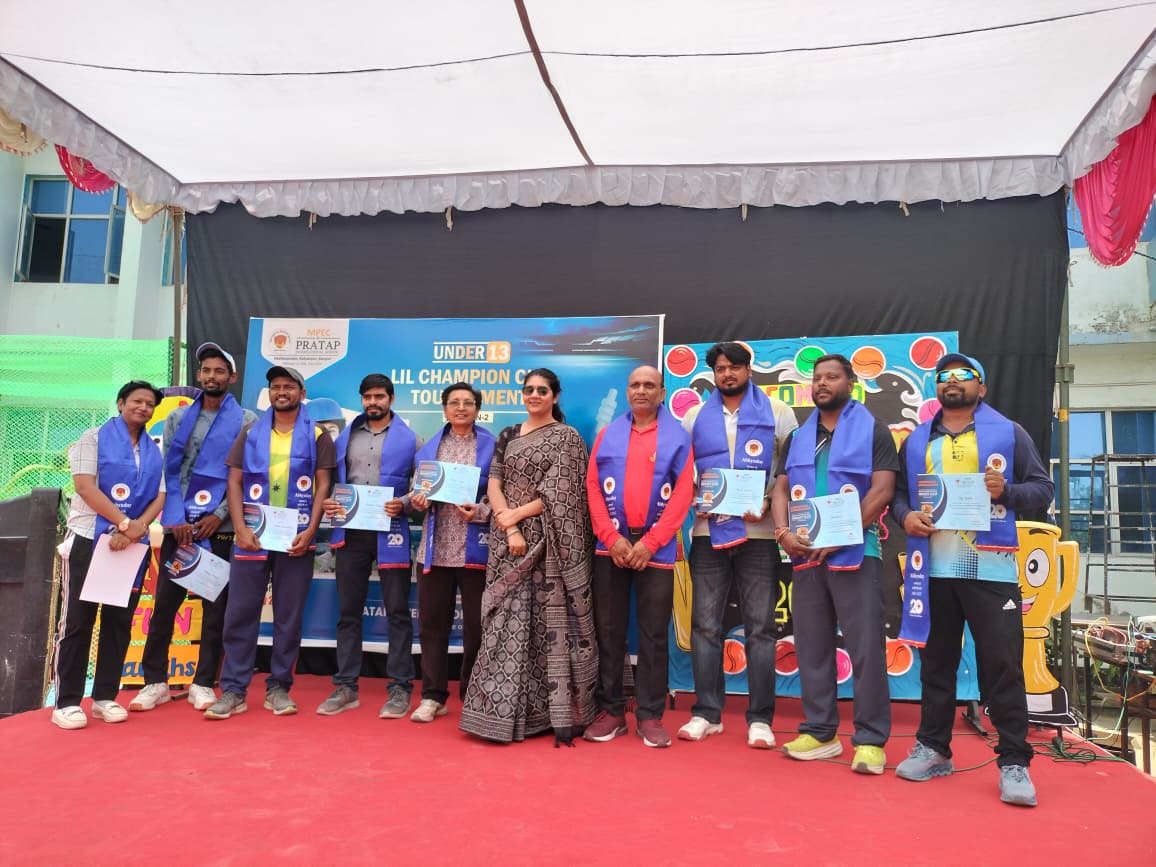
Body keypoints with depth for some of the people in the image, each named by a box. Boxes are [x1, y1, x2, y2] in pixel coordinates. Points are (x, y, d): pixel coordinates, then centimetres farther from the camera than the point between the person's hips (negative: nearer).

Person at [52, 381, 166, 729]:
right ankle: (67, 701, 6)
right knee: (77, 620, -1)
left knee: (119, 622, 6)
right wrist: (123, 522, -19)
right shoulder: (94, 437, 0)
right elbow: (85, 486, -11)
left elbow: (160, 496, 4)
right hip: (88, 540, -4)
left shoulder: (156, 451, 11)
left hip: (134, 545, 4)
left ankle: (105, 696, 15)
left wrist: (137, 528, -15)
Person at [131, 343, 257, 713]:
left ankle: (203, 684, 13)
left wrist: (219, 515, -11)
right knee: (164, 603, 4)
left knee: (215, 607, 3)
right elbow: (167, 471, 5)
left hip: (220, 527, -2)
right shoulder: (178, 417, 11)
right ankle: (155, 681, 15)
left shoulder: (246, 421, 2)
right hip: (178, 525, 2)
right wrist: (174, 518, -6)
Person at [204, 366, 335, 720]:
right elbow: (234, 481, 6)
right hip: (252, 536, 1)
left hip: (296, 538, -1)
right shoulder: (251, 432, 10)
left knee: (289, 616, 5)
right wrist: (240, 527, -7)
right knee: (240, 613, 2)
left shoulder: (316, 435, 5)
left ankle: (278, 688, 15)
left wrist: (310, 530, -10)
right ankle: (233, 690, 11)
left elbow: (323, 484, 1)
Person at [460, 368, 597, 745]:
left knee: (551, 620, -4)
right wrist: (510, 529, -9)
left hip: (549, 544, -4)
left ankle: (561, 712, 4)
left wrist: (515, 514, -8)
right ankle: (504, 709, 11)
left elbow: (557, 495, -8)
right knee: (507, 622, 2)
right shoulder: (508, 436, 13)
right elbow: (493, 485, 4)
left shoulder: (567, 438, 0)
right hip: (509, 542, 4)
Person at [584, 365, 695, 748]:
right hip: (611, 546, 2)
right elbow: (592, 487, 4)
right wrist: (612, 537, -8)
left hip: (656, 549, -2)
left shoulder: (677, 437, 4)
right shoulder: (608, 434, 10)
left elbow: (682, 494, -3)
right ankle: (611, 710, 17)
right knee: (609, 631, 6)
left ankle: (650, 716, 13)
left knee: (653, 634, 4)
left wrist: (649, 543, -10)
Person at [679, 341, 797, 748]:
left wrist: (769, 503, -11)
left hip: (758, 531, -2)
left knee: (760, 626, 3)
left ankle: (760, 718, 11)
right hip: (708, 531, 2)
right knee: (705, 624, 5)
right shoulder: (695, 416, 12)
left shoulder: (776, 412, 6)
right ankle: (707, 713, 16)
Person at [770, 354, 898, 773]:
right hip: (806, 555, 5)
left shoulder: (873, 430, 2)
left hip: (855, 552, -5)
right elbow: (781, 489, 12)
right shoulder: (799, 436, 16)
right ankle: (820, 732, 19)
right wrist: (783, 532, -7)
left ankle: (871, 739, 6)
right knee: (811, 647, 9)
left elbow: (882, 490, -8)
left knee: (866, 648, -4)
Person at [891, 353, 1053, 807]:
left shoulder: (1008, 433, 6)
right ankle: (932, 748, 22)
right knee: (936, 661, 11)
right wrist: (905, 515, -7)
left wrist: (1007, 492, -15)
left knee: (1002, 664, -2)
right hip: (933, 568, 3)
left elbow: (1043, 487, 4)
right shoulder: (917, 441, 15)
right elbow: (897, 491, 14)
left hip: (990, 568, -3)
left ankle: (1013, 761, 10)